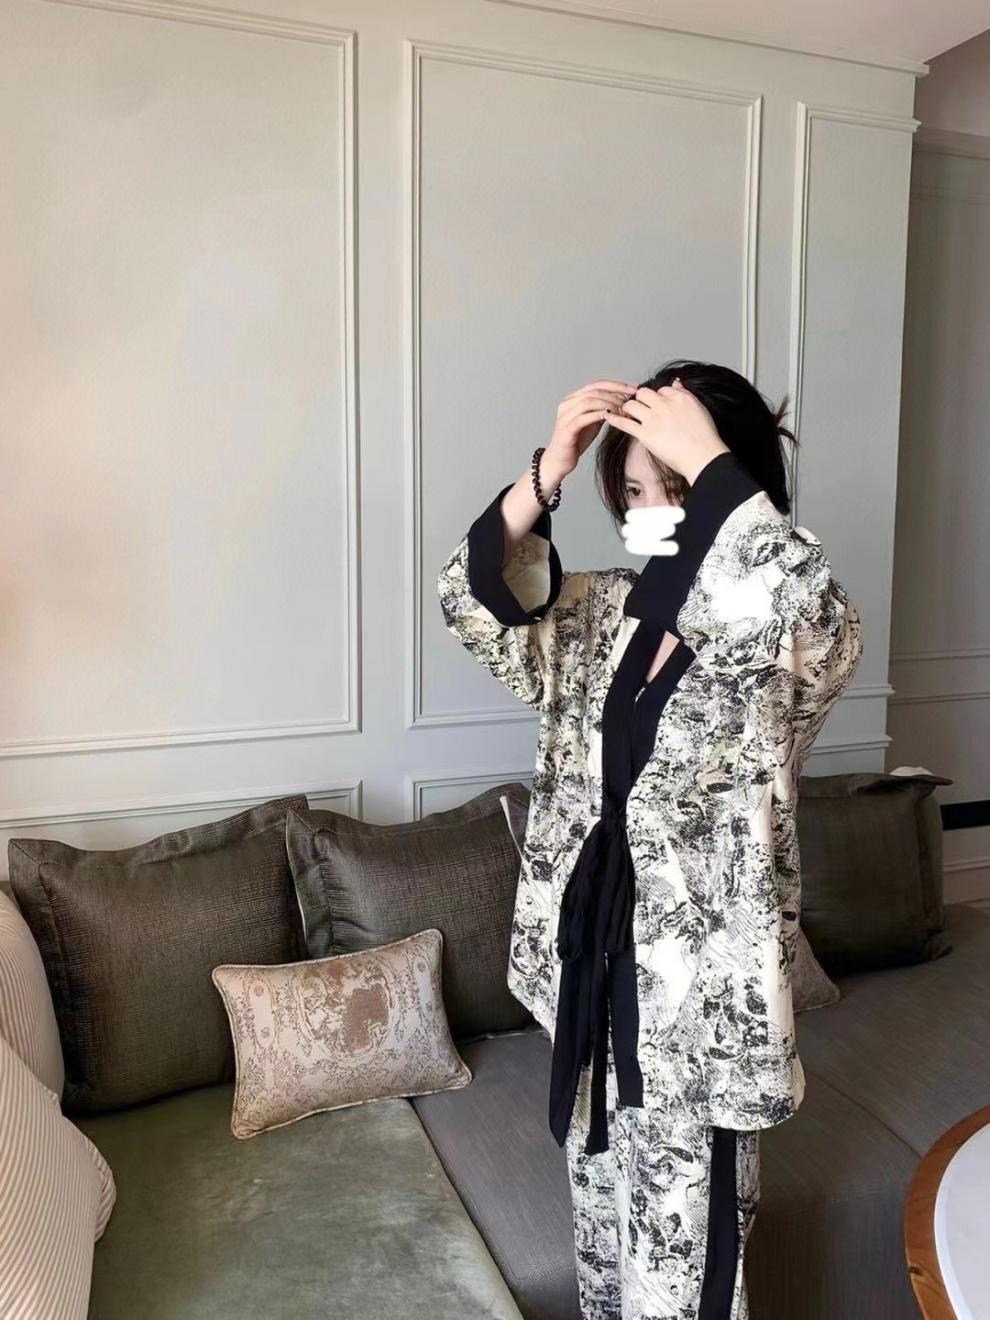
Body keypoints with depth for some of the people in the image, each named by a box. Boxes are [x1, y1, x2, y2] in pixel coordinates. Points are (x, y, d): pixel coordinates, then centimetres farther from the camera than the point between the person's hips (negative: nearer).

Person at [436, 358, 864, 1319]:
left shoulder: (808, 642, -16)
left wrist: (704, 457, -30)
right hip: (589, 964, 6)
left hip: (699, 987, -5)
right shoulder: (603, 615, 2)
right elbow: (474, 601, -5)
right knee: (601, 1222, 27)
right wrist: (548, 470, -17)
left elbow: (801, 611, -40)